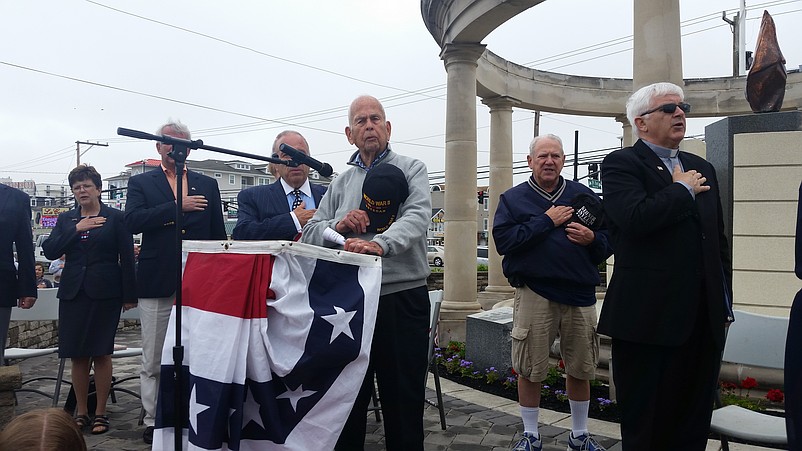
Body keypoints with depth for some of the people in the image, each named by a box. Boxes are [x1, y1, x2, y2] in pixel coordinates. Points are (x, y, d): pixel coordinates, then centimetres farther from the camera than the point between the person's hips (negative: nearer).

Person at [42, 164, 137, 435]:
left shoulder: (115, 217, 0)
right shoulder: (66, 219, 12)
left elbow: (127, 257, -2)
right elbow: (50, 251, 1)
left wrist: (129, 295, -6)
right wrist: (77, 229, -9)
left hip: (104, 292, -3)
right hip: (73, 292, 4)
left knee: (101, 353, 0)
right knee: (77, 355, 6)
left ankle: (100, 413, 11)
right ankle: (81, 411, 19)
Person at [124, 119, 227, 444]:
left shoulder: (207, 185, 13)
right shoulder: (141, 183, 9)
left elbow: (218, 234, 12)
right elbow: (132, 221, -10)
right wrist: (178, 206, -15)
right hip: (156, 284, -1)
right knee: (153, 360, 7)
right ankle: (153, 421, 19)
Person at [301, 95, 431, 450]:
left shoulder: (412, 170, 4)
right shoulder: (341, 183, 16)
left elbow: (417, 216, -15)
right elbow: (310, 233, 13)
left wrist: (379, 243, -32)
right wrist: (338, 227, -9)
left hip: (402, 297, -3)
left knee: (404, 395, 5)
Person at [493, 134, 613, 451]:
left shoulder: (583, 195, 10)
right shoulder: (513, 198, 3)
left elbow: (608, 241, 11)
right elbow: (503, 240, -13)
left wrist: (592, 239, -12)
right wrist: (546, 221, -15)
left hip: (580, 294, 3)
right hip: (534, 294, -2)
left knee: (580, 369, 12)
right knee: (529, 370, 6)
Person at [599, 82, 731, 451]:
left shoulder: (702, 168, 17)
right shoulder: (621, 164, -5)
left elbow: (719, 240, 20)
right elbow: (635, 219, -24)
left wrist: (724, 300, 15)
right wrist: (683, 190, -8)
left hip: (704, 320, 7)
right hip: (649, 319, -6)